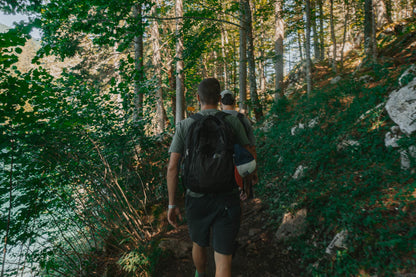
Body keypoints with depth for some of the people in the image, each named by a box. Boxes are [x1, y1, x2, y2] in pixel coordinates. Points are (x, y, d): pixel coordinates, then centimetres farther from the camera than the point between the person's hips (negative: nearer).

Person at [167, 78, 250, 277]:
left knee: (199, 243, 31)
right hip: (227, 200, -1)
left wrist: (172, 205, 0)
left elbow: (172, 167, -8)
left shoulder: (184, 126, -3)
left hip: (197, 200, 2)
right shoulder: (233, 122, -3)